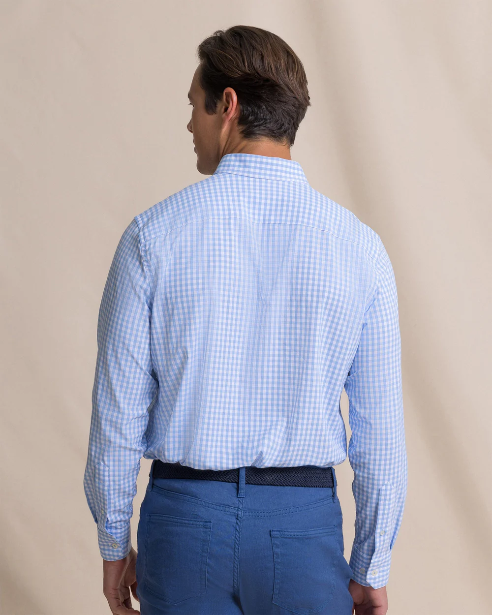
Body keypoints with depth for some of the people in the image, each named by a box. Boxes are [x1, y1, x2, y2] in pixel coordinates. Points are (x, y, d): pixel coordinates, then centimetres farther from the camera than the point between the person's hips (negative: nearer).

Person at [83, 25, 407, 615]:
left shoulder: (154, 234, -8)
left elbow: (118, 409, -5)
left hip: (184, 513, 0)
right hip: (304, 521, 0)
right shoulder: (358, 246, -5)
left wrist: (114, 544, 8)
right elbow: (380, 429, -3)